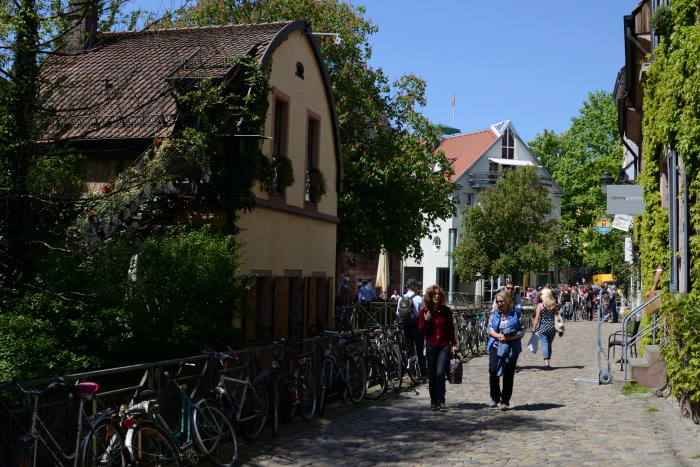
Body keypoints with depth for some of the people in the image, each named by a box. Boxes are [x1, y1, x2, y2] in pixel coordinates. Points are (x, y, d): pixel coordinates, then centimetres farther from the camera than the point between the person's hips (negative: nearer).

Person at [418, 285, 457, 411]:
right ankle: (433, 401, 17)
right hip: (431, 346, 1)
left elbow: (451, 329, 9)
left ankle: (441, 401, -4)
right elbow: (420, 330, 3)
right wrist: (426, 320, -14)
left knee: (440, 373, -14)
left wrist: (454, 344, 5)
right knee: (432, 376, 4)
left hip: (444, 346, -1)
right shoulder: (424, 311, 2)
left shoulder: (446, 310, 2)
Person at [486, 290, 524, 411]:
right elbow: (490, 328, 6)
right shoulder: (494, 314, 9)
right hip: (496, 346, 1)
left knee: (508, 375, 3)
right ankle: (495, 398, 3)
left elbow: (521, 331, -1)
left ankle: (505, 401, 14)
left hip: (511, 347, -1)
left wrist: (509, 338, -16)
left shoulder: (516, 314, 1)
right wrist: (498, 336, -14)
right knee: (493, 370, -14)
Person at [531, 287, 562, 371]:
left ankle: (546, 364, -13)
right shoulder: (554, 305, 3)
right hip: (552, 327, 4)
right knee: (549, 345, 15)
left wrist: (534, 328, -3)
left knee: (545, 345, -3)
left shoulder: (540, 305, -7)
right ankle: (547, 363, 21)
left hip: (543, 327, -4)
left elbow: (537, 318, -10)